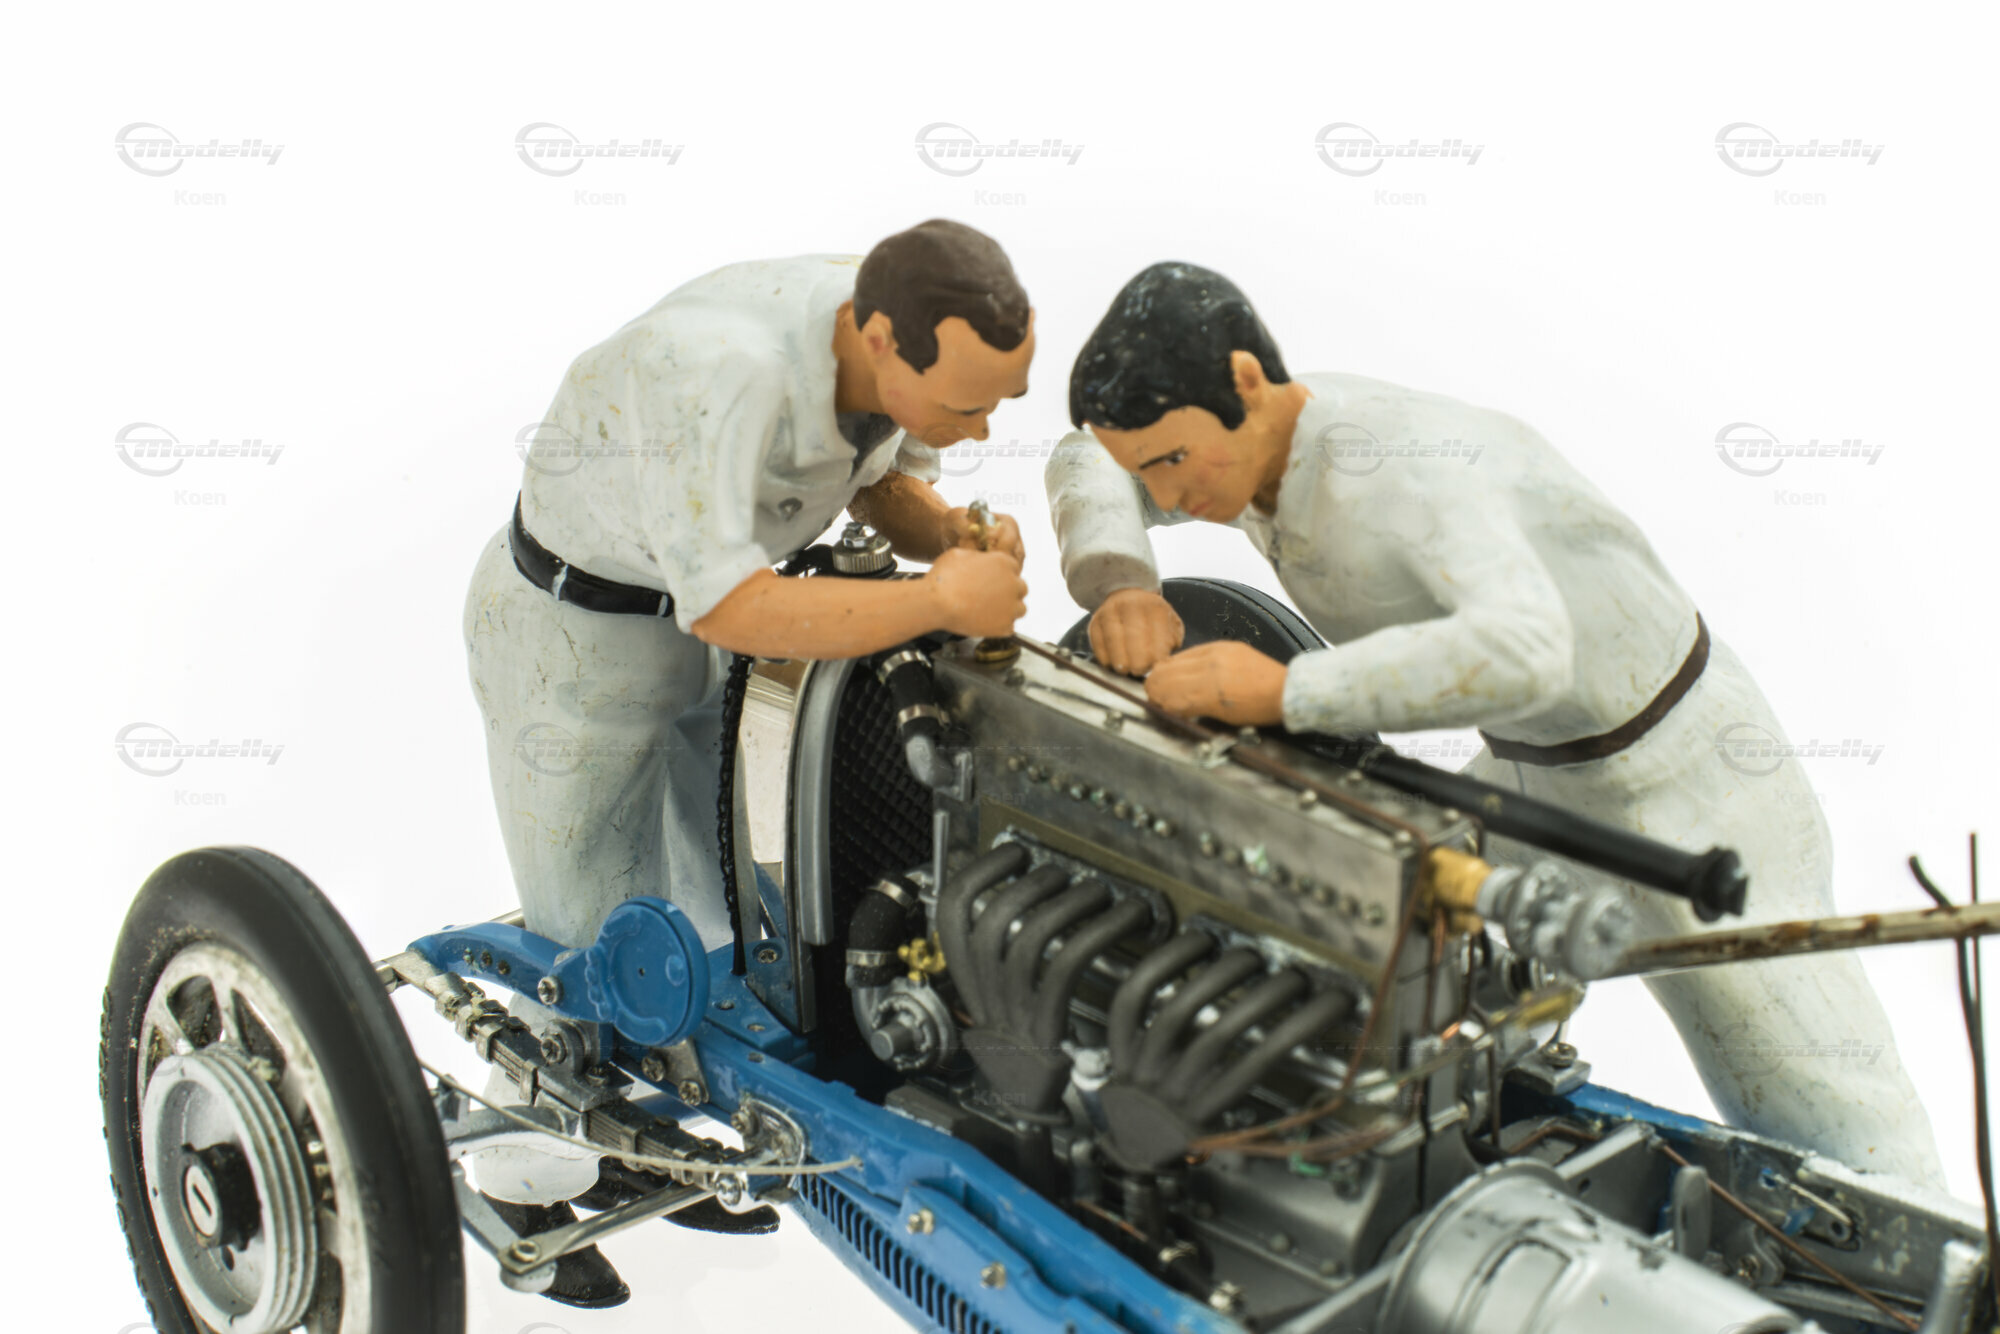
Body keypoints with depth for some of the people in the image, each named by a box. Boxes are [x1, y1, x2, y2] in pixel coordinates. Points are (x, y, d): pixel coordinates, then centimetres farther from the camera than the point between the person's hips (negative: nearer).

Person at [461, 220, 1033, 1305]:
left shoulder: (906, 340, -16)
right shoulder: (721, 366, -40)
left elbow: (883, 479, 3)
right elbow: (726, 607, -40)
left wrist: (959, 539, -19)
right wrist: (939, 602, -37)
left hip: (705, 613, 7)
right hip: (571, 633, -7)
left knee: (734, 894, 15)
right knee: (589, 928, 4)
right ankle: (529, 1197, 29)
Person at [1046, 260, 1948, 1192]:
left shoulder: (1394, 461, -34)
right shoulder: (1264, 430, -8)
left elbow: (1522, 652, -51)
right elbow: (1088, 465, 8)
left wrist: (1285, 693, -44)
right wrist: (1117, 582, -13)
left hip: (1685, 781, -8)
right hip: (1528, 774, 8)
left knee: (1839, 1156, -2)